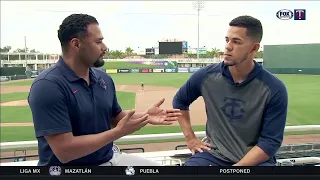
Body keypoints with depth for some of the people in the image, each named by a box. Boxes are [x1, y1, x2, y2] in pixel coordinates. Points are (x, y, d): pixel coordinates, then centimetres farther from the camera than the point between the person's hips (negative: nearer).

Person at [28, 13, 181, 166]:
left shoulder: (104, 78, 2)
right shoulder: (48, 86, -20)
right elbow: (64, 151, -24)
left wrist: (144, 116, -4)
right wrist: (119, 132, -21)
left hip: (110, 159, 7)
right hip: (71, 164, -6)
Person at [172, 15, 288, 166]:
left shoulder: (274, 89, -11)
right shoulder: (206, 76, -5)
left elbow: (270, 141, -10)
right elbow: (179, 101, 13)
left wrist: (238, 166, -19)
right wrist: (190, 138, 6)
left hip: (256, 159, -1)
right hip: (214, 154, 2)